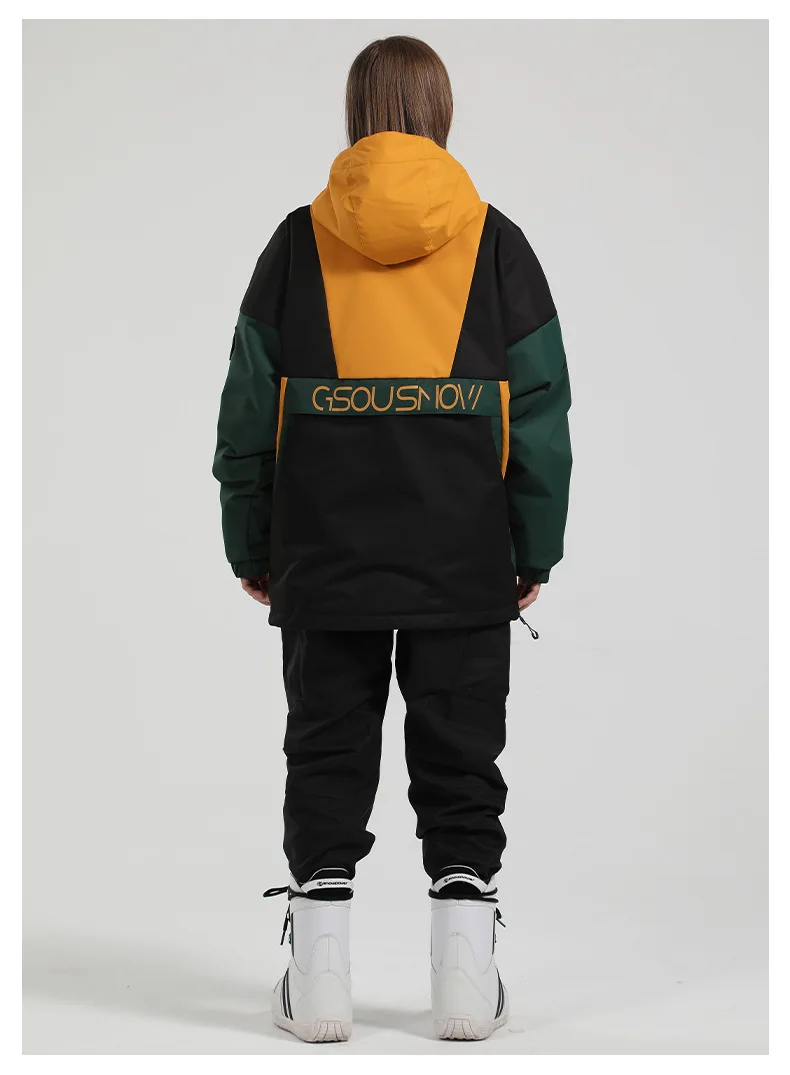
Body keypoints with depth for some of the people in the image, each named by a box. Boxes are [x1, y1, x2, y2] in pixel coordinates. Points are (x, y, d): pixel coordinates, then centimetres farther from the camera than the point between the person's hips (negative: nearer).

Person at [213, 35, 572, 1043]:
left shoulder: (297, 243, 1)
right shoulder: (495, 243, 1)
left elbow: (247, 412, 3)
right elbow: (541, 413, 1)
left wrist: (250, 546, 12)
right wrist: (536, 551, 9)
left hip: (322, 563, 0)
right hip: (466, 565, 0)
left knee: (327, 754, 8)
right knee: (459, 759, 8)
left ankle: (318, 981, 10)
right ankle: (465, 981, 10)